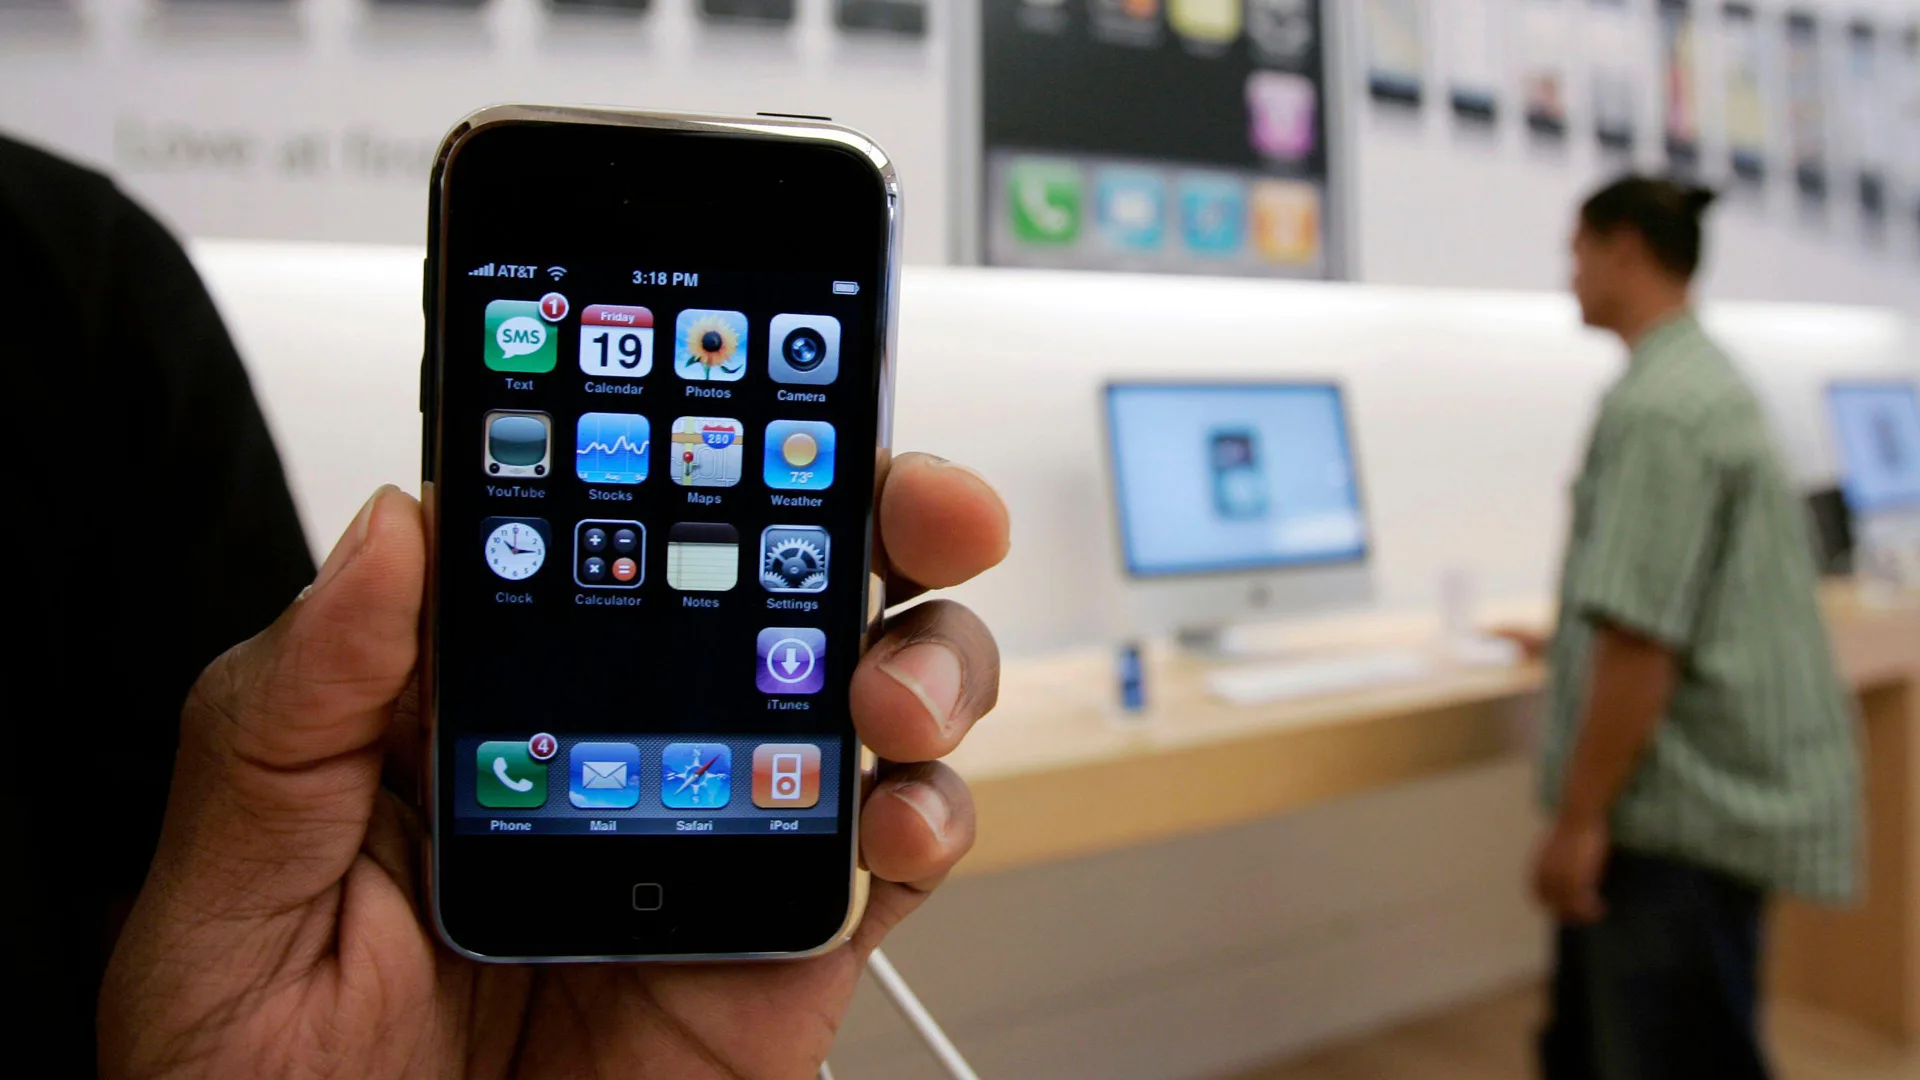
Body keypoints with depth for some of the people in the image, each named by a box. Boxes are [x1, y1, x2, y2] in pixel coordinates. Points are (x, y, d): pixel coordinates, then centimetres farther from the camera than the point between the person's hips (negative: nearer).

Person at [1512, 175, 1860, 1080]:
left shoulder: (1658, 406, -19)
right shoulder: (1706, 379, 14)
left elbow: (1644, 638, -24)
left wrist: (1579, 817, -19)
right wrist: (1572, 642, 40)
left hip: (1689, 813, -10)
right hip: (1706, 793, 10)